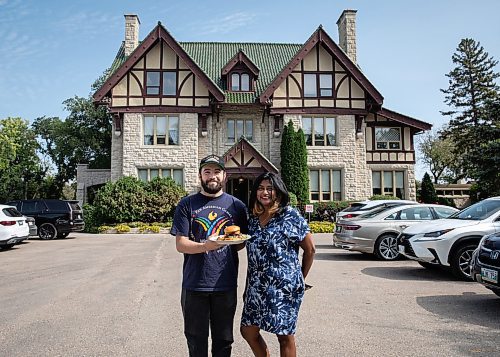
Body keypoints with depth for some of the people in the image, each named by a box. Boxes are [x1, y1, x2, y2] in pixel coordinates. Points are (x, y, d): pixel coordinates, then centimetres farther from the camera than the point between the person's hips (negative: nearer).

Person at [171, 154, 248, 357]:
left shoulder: (236, 205, 4)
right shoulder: (187, 205, 0)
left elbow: (241, 243, 10)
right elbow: (180, 245, -6)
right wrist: (205, 246, -24)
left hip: (226, 285, 1)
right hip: (194, 284, -1)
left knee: (223, 340, 15)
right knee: (196, 339, 14)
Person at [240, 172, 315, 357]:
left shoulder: (290, 215, -9)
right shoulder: (253, 218, 8)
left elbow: (310, 249, -4)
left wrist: (300, 277, 3)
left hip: (283, 287, -6)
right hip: (256, 286, 6)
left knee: (285, 336, 7)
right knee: (248, 330, 11)